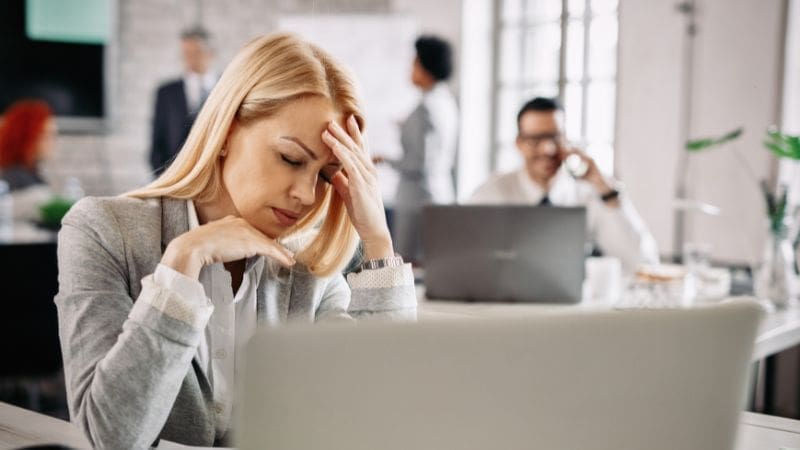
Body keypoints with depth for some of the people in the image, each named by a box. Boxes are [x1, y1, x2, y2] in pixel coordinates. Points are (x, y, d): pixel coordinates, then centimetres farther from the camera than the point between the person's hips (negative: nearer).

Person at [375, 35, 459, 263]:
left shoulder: (426, 108, -17)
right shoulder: (447, 101, 10)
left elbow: (420, 166, -20)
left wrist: (386, 160, -5)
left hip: (419, 200, -10)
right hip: (443, 191, 10)